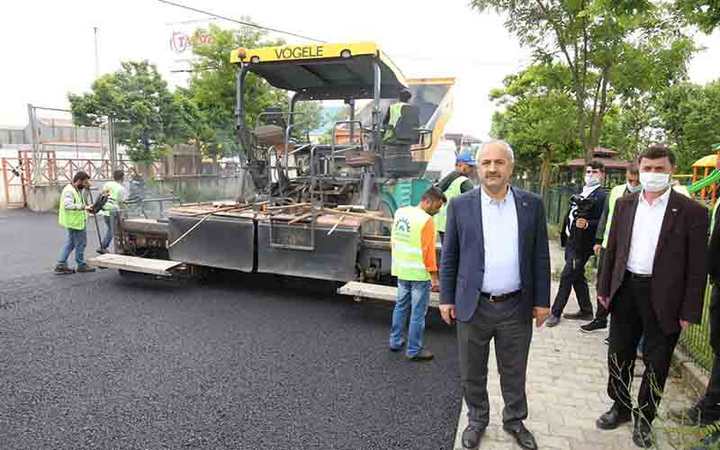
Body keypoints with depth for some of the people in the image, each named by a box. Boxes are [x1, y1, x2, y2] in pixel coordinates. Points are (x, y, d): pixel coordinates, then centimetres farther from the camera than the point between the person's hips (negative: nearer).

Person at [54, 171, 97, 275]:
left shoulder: (76, 190, 14)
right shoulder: (69, 191, -18)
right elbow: (68, 205, -32)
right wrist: (84, 207, -37)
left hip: (74, 222, 10)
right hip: (74, 222, -10)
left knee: (69, 244, 14)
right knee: (80, 243, 1)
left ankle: (61, 265, 18)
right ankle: (81, 265, 13)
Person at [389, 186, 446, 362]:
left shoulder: (400, 212, 5)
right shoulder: (426, 220, -18)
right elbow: (428, 251, -18)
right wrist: (434, 277, -12)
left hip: (401, 271, 7)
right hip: (419, 274, -7)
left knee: (401, 306, 20)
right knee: (418, 313, 4)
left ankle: (396, 341, 29)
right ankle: (414, 350, 13)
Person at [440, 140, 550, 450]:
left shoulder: (532, 205, 0)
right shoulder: (460, 205, -3)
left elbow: (540, 257, 3)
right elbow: (449, 256, 1)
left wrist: (542, 301, 3)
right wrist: (447, 298, -1)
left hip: (517, 308, 1)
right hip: (473, 306, 0)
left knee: (514, 373, 18)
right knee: (472, 373, 15)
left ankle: (515, 421, 41)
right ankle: (477, 420, 38)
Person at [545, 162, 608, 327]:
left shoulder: (602, 196, -10)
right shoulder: (582, 193, 16)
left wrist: (587, 225, -30)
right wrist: (564, 236, 16)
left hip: (582, 244, -8)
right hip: (571, 241, 8)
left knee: (566, 276, -6)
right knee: (577, 277, 16)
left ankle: (555, 312, 4)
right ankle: (586, 311, 29)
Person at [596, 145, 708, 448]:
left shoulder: (692, 212, -8)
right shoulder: (624, 204, 3)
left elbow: (697, 266, -7)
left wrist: (689, 311, -9)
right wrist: (605, 288, 7)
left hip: (663, 298, -3)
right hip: (626, 290, 3)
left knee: (656, 364, 11)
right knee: (618, 355, 15)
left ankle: (644, 418, 32)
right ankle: (621, 407, 36)